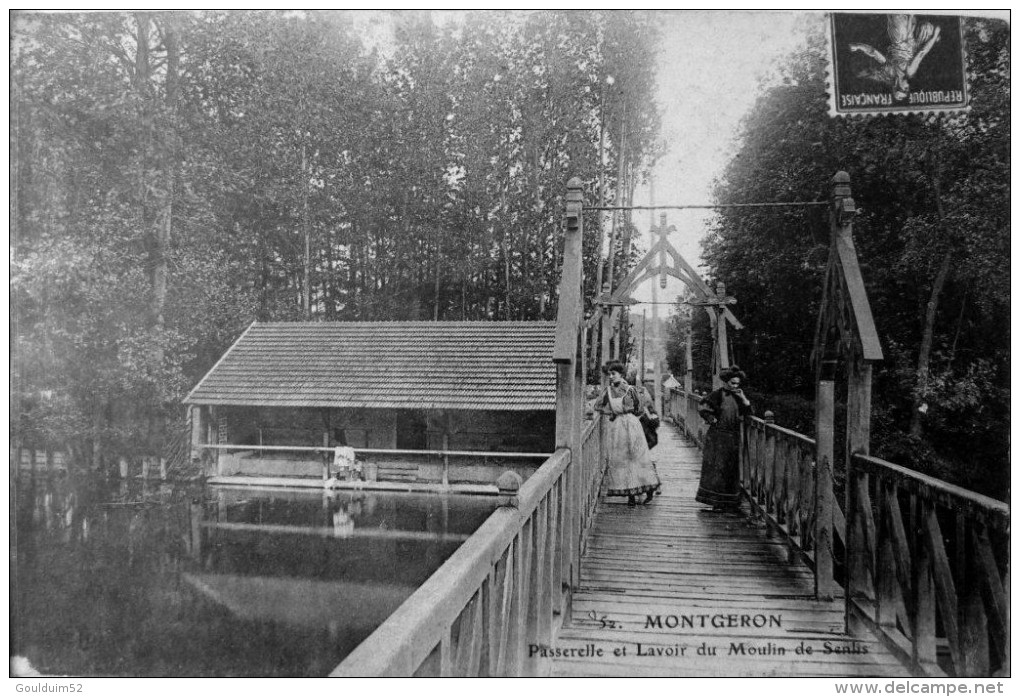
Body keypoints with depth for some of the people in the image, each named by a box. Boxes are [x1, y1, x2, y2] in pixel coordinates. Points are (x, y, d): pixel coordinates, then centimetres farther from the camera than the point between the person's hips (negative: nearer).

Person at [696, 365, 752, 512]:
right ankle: (716, 500, 0)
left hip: (733, 437, 6)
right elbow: (702, 408, -13)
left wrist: (744, 399, -5)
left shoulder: (738, 396, 10)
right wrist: (713, 420, -12)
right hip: (718, 436, -6)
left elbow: (748, 413, 7)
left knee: (731, 467, 8)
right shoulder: (718, 394, -8)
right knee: (717, 466, -5)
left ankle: (729, 502, 15)